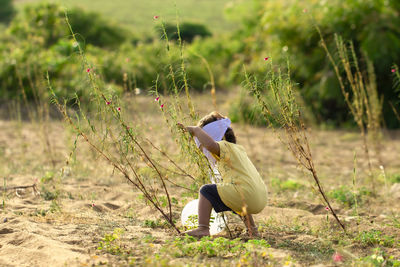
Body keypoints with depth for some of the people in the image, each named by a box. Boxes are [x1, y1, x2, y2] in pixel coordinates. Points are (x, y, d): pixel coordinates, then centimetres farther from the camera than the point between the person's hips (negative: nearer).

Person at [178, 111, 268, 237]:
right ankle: (252, 229, 37)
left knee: (206, 191, 0)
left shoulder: (225, 147, -2)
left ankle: (203, 229, -9)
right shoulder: (239, 149, 26)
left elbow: (210, 144, -26)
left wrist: (196, 130, -12)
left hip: (246, 195, -9)